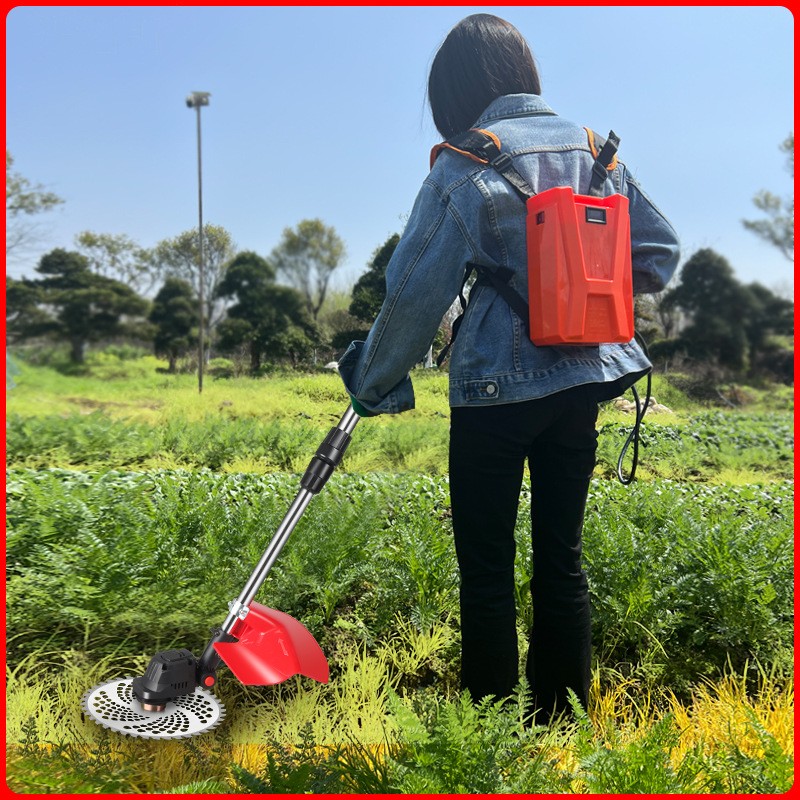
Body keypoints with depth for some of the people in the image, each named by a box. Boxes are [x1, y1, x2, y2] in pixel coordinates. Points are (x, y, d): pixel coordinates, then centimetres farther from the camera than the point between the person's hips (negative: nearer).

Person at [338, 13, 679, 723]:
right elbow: (660, 249, 12)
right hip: (582, 378, 6)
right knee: (562, 557, 15)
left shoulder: (465, 166, -8)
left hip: (497, 386, -5)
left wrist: (373, 381, 4)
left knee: (487, 568, 7)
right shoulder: (595, 150, 8)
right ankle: (564, 721, 28)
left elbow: (416, 291, -9)